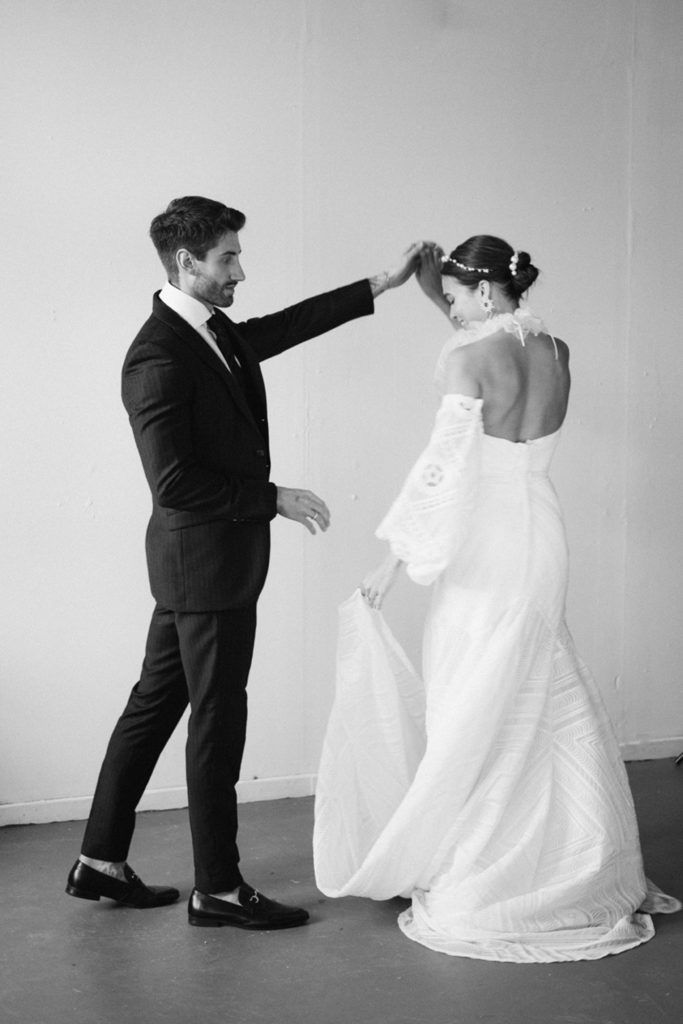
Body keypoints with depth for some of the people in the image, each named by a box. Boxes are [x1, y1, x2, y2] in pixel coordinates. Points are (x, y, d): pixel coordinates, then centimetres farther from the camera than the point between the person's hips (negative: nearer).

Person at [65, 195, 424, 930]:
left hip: (199, 562, 10)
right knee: (217, 721, 1)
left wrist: (381, 285, 21)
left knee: (155, 703, 15)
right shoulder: (158, 358, -21)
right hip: (206, 561, -10)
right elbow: (174, 484, -24)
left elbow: (285, 326, 21)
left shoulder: (214, 331, 6)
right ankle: (217, 889, 14)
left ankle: (101, 861, 26)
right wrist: (274, 499, -18)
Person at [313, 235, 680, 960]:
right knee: (551, 705, 15)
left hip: (485, 543, -7)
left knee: (473, 715, 1)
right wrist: (438, 290, 22)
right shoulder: (554, 352, 7)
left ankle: (474, 887, 10)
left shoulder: (469, 357, -13)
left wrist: (395, 557, -10)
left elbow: (444, 464, -15)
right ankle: (587, 874, 25)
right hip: (542, 537, 7)